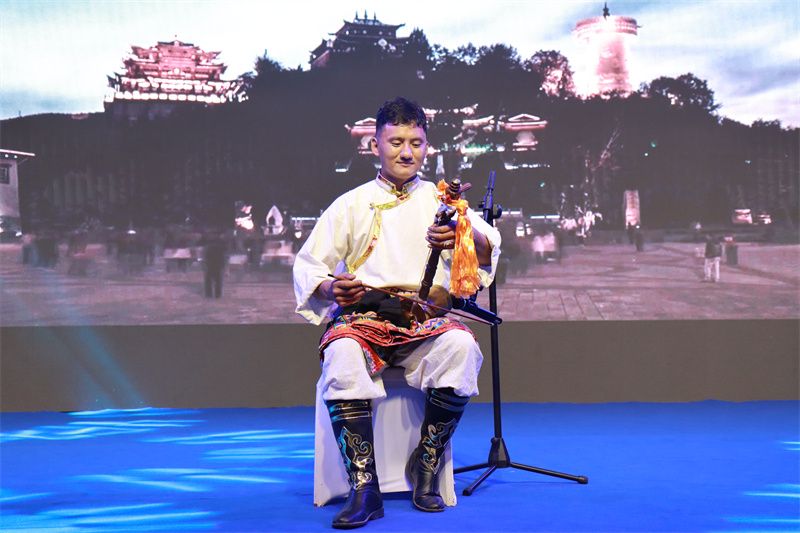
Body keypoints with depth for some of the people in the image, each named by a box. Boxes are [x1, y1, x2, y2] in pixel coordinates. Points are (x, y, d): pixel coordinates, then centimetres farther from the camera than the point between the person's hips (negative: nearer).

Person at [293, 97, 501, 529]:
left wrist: (465, 236, -25)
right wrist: (330, 287, -12)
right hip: (362, 316, 0)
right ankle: (363, 487, -28)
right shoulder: (350, 205, 14)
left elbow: (489, 251, -1)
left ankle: (425, 466, -15)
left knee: (460, 344, -32)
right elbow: (307, 265, 12)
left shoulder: (441, 201, 15)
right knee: (341, 353, -34)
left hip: (425, 320, 1)